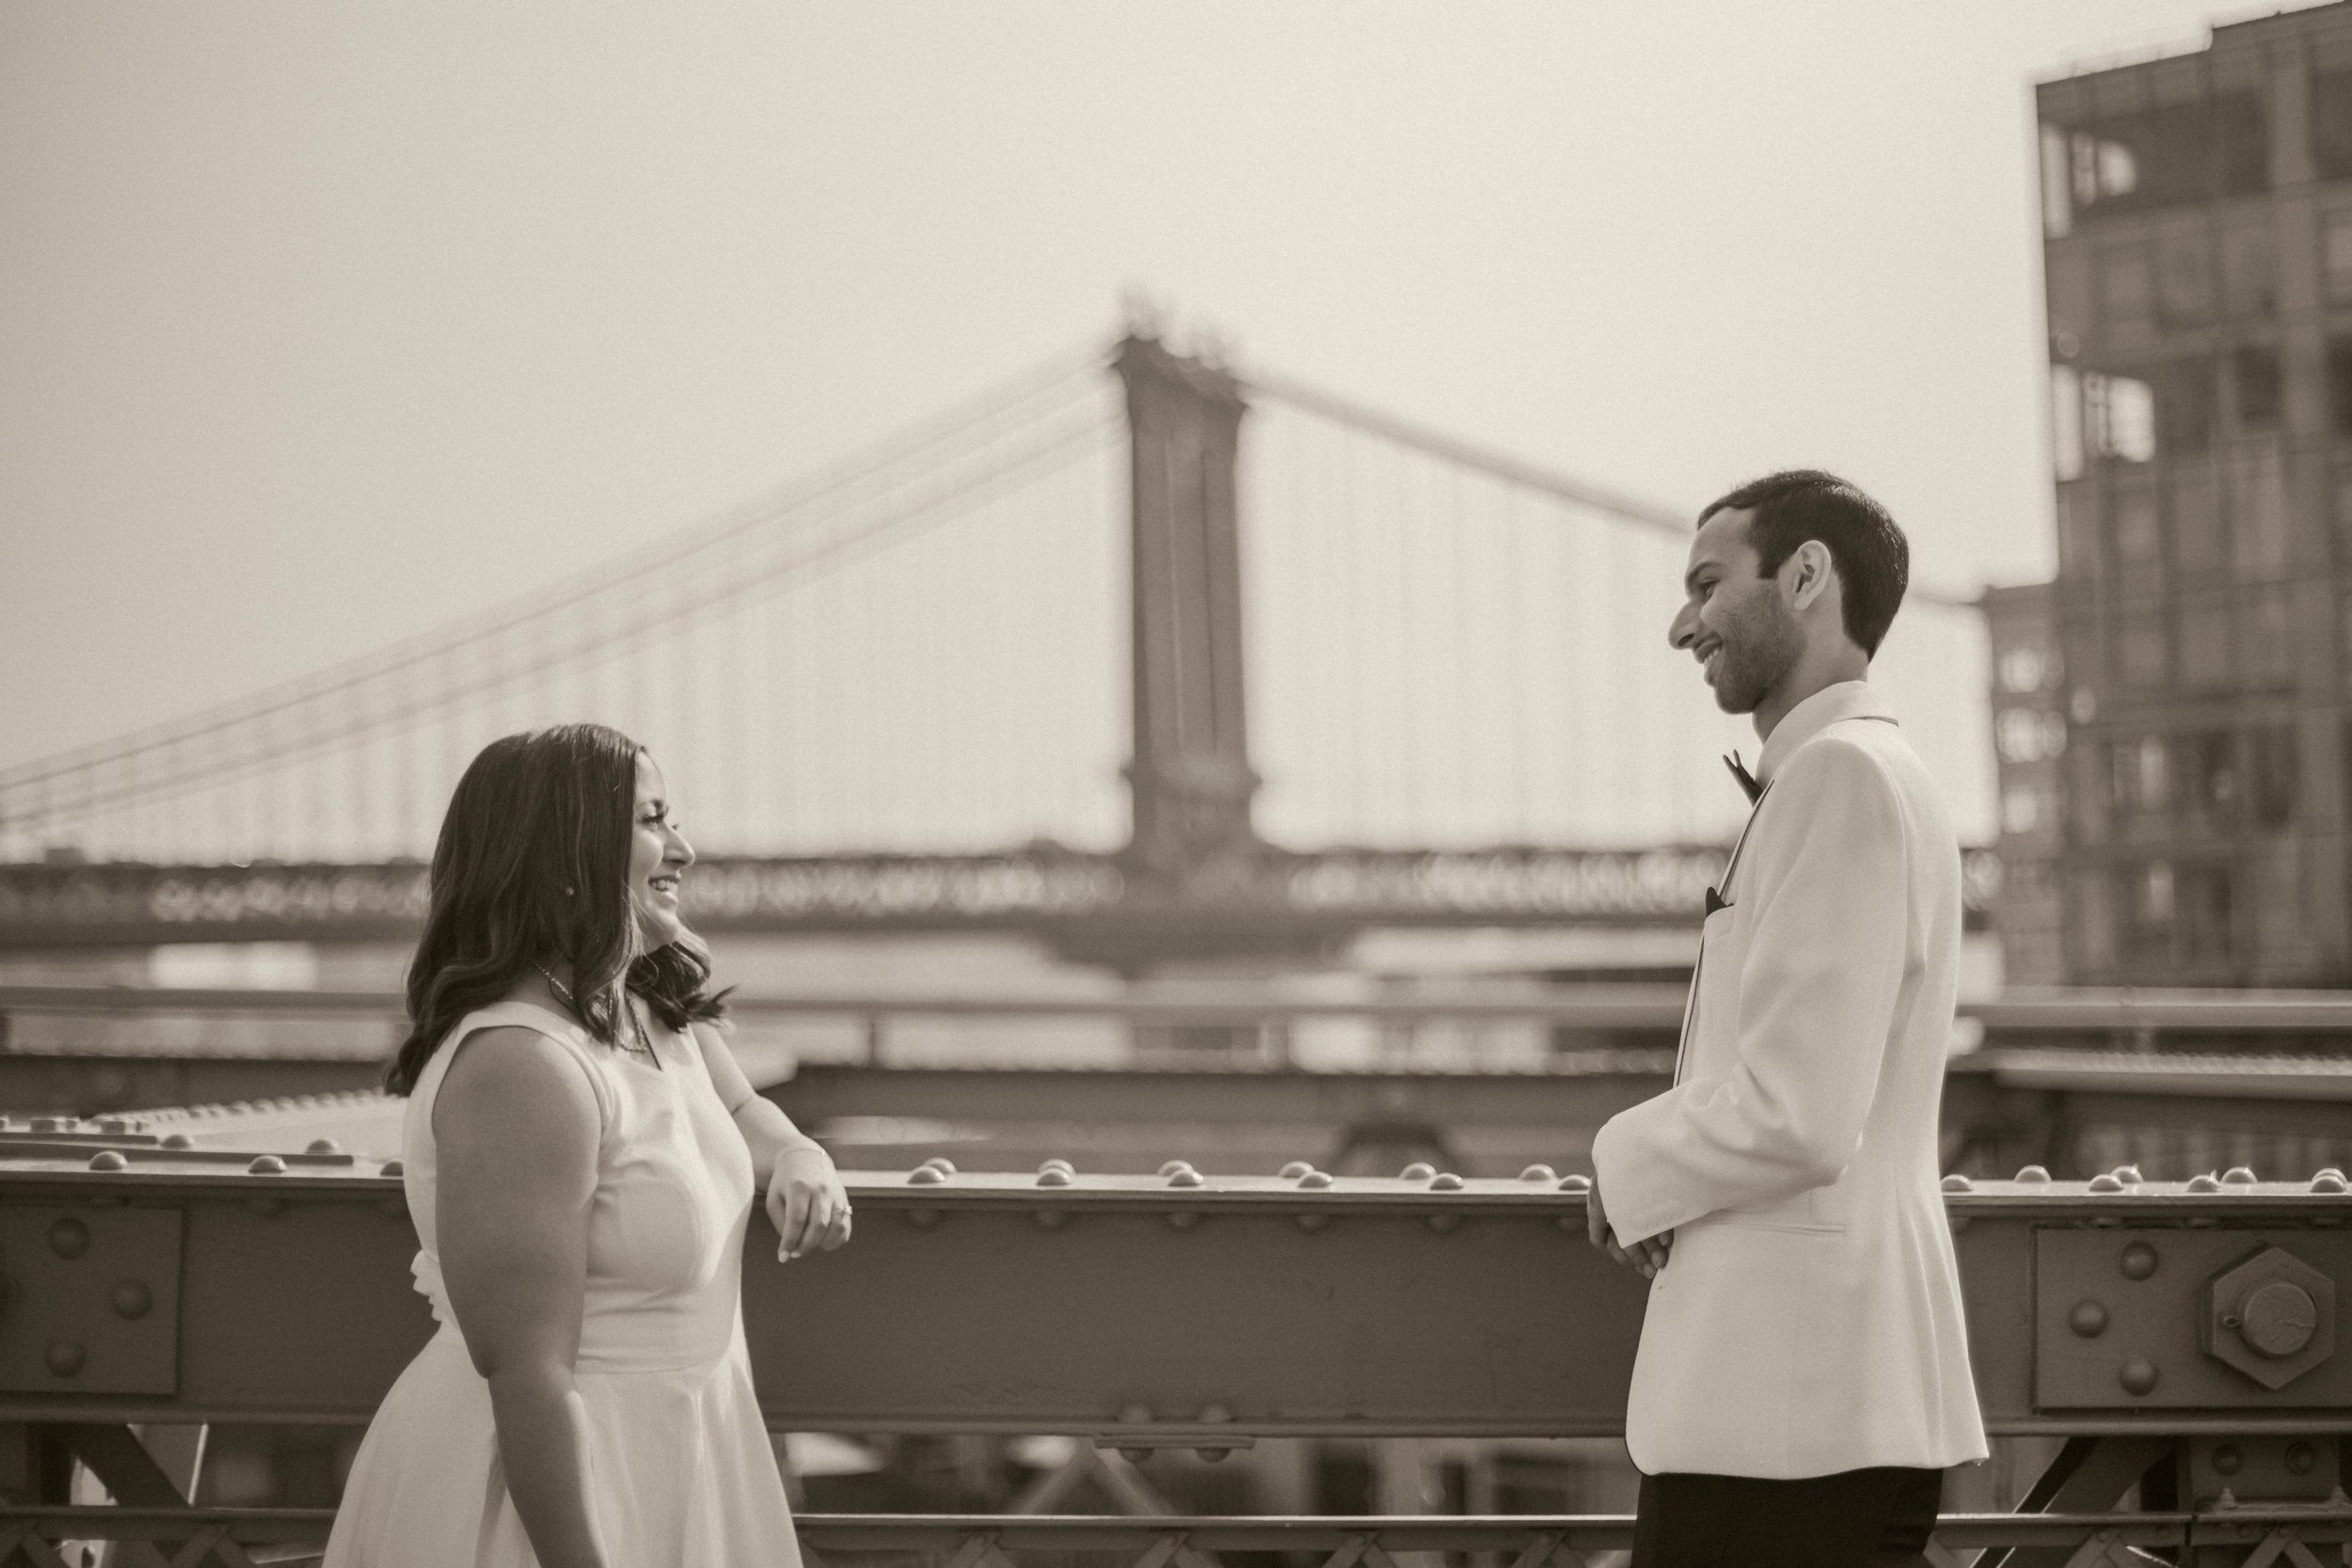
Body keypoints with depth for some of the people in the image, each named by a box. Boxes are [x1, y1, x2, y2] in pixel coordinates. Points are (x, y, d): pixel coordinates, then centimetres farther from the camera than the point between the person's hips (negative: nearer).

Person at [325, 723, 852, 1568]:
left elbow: (741, 1112, 25)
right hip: (546, 1477, -9)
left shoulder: (656, 1008, 3)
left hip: (655, 1450, 9)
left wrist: (799, 1161, 2)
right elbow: (526, 1375, -27)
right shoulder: (522, 1064, -26)